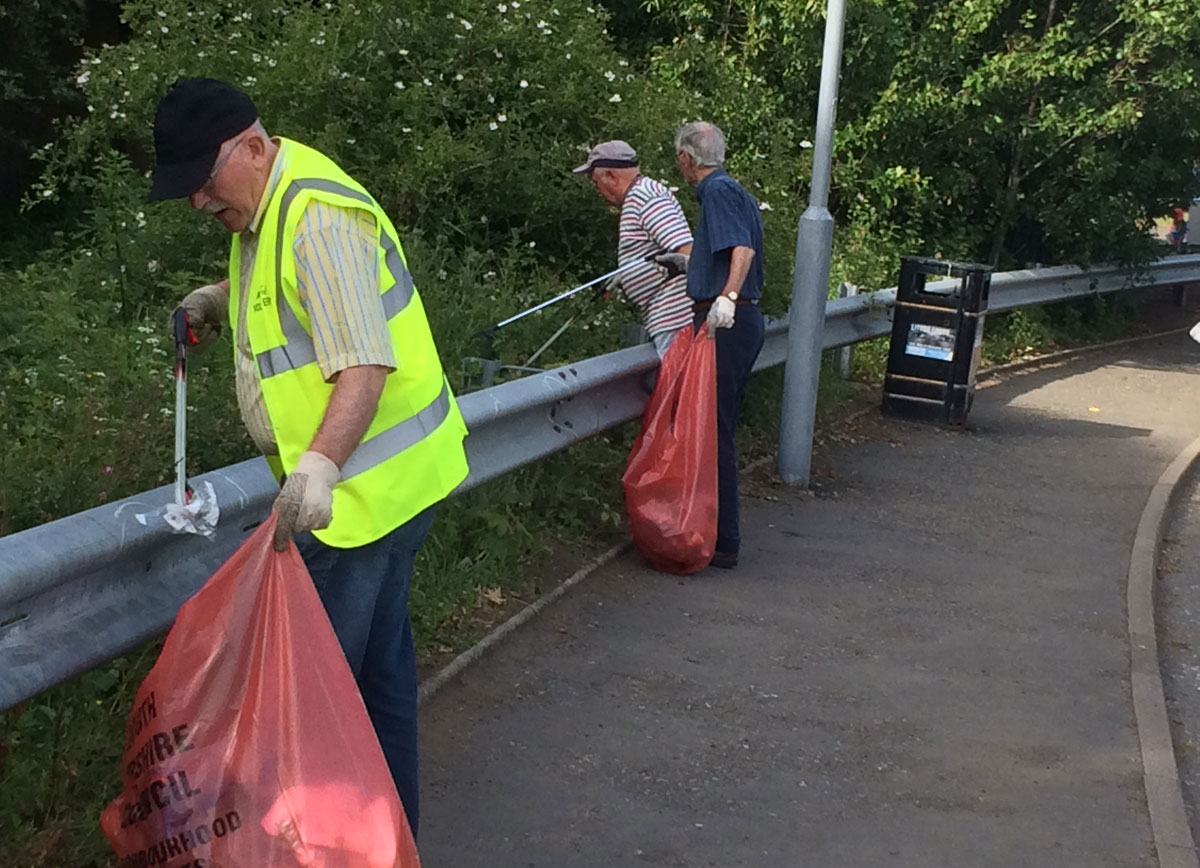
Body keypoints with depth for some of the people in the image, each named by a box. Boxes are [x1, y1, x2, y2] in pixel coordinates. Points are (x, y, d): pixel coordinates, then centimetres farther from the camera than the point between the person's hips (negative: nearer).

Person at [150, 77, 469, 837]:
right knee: (378, 660, 18)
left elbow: (365, 364, -29)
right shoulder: (270, 206, 11)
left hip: (369, 488, -10)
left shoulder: (319, 218, -21)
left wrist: (321, 462, -40)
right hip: (382, 481, 10)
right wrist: (223, 296, 18)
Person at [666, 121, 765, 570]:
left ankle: (723, 542, -2)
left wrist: (727, 296, -39)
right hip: (742, 320, 10)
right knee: (718, 428, 15)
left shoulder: (718, 191, -10)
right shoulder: (735, 191, 21)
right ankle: (718, 531, 24)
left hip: (724, 323, -10)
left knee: (714, 430, -6)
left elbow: (743, 249, -25)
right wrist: (688, 263, 39)